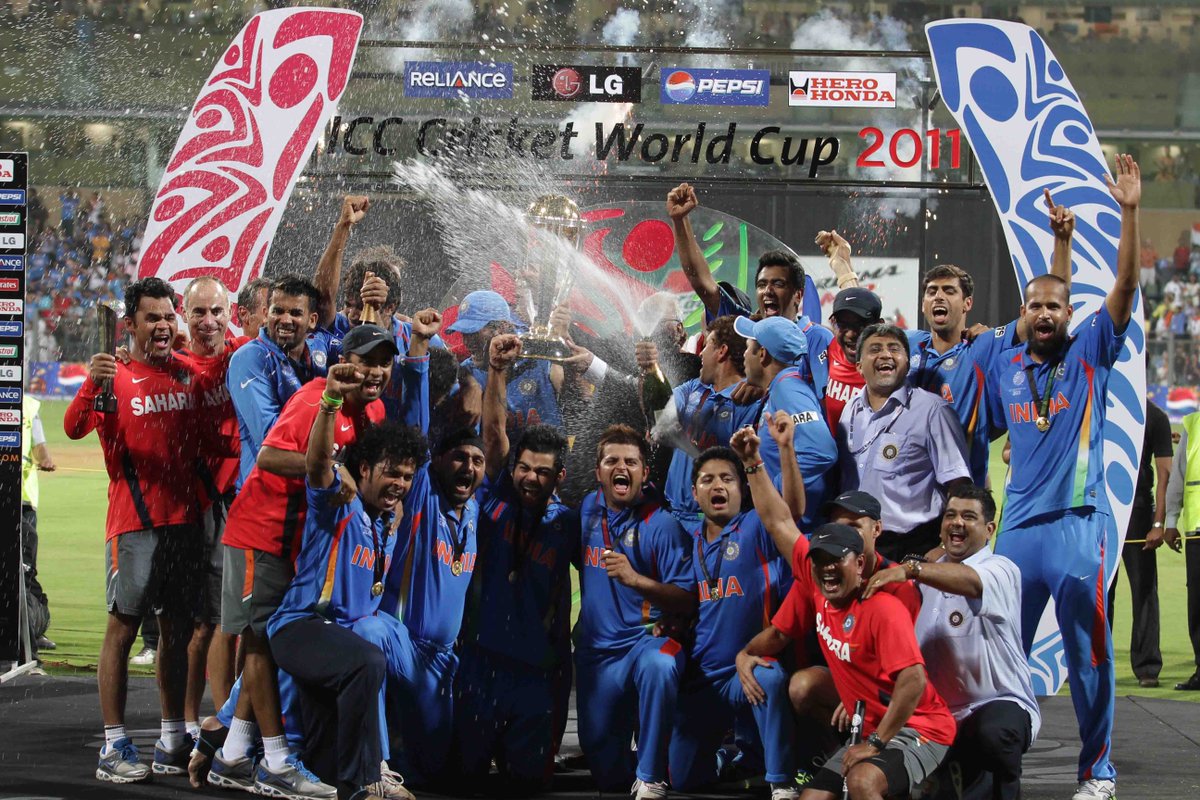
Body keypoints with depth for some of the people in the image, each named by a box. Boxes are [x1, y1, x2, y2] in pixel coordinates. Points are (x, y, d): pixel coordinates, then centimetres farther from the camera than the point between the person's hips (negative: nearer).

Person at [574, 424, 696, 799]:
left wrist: (634, 579, -30)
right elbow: (569, 561, 24)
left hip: (650, 636, -4)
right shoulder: (587, 511, 5)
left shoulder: (661, 524, -11)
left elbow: (687, 602, -17)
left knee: (657, 667, -42)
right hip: (597, 648, 4)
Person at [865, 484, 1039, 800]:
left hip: (1001, 702, -6)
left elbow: (970, 581, -33)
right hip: (939, 714, 6)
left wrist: (909, 569, -46)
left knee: (993, 733, -39)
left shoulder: (1001, 570, -7)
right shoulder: (927, 577, 14)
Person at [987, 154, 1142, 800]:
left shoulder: (1089, 354, 2)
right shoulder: (1003, 368, 10)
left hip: (1077, 520, -3)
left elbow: (1124, 287, -8)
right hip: (1018, 523, 3)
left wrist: (1129, 212, -16)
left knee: (1087, 652, -1)